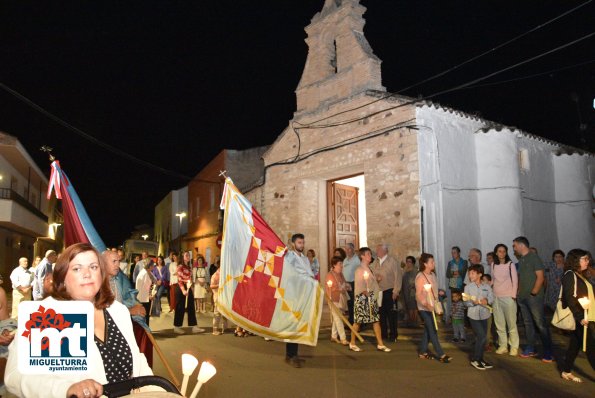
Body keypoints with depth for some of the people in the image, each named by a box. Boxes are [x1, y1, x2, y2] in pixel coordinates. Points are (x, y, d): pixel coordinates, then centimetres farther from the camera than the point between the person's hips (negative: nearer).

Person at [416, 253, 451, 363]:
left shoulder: (432, 274, 7)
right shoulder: (420, 277, -17)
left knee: (428, 330, 14)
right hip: (425, 308, -8)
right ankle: (441, 355, -1)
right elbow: (418, 294, -23)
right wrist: (426, 304, -36)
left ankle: (423, 351, 24)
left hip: (432, 307, 8)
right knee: (433, 331, -5)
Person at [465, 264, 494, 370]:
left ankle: (480, 359, 26)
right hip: (473, 315, -3)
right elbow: (466, 302, -6)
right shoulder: (468, 287, -3)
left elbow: (491, 298, -2)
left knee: (482, 337, 11)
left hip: (484, 315, 4)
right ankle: (474, 359, 2)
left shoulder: (487, 286, 3)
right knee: (481, 336, -11)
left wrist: (487, 301, -22)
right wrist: (473, 302, -25)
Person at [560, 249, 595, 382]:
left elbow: (584, 296, 17)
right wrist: (580, 317, -22)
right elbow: (570, 298, -19)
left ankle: (566, 371, 18)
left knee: (575, 344, 11)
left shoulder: (580, 275, 17)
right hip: (580, 317, -9)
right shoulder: (570, 275, -12)